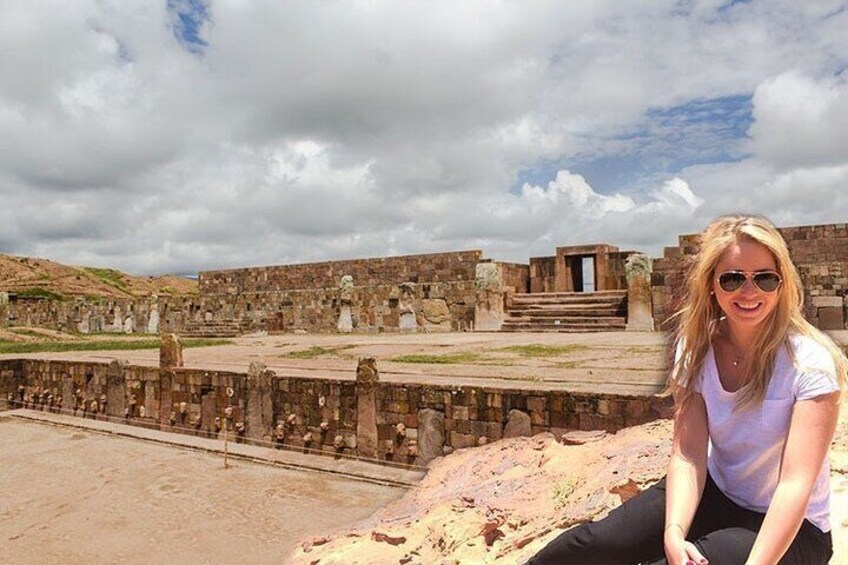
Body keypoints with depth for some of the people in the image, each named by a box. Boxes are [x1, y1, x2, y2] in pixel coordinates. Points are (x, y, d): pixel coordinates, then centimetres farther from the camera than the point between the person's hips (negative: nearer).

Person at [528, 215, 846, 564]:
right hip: (715, 492, 3)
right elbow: (688, 454, -15)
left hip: (791, 526, -2)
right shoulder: (696, 348, -10)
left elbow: (796, 483, -26)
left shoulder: (810, 362, -21)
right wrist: (674, 533, -31)